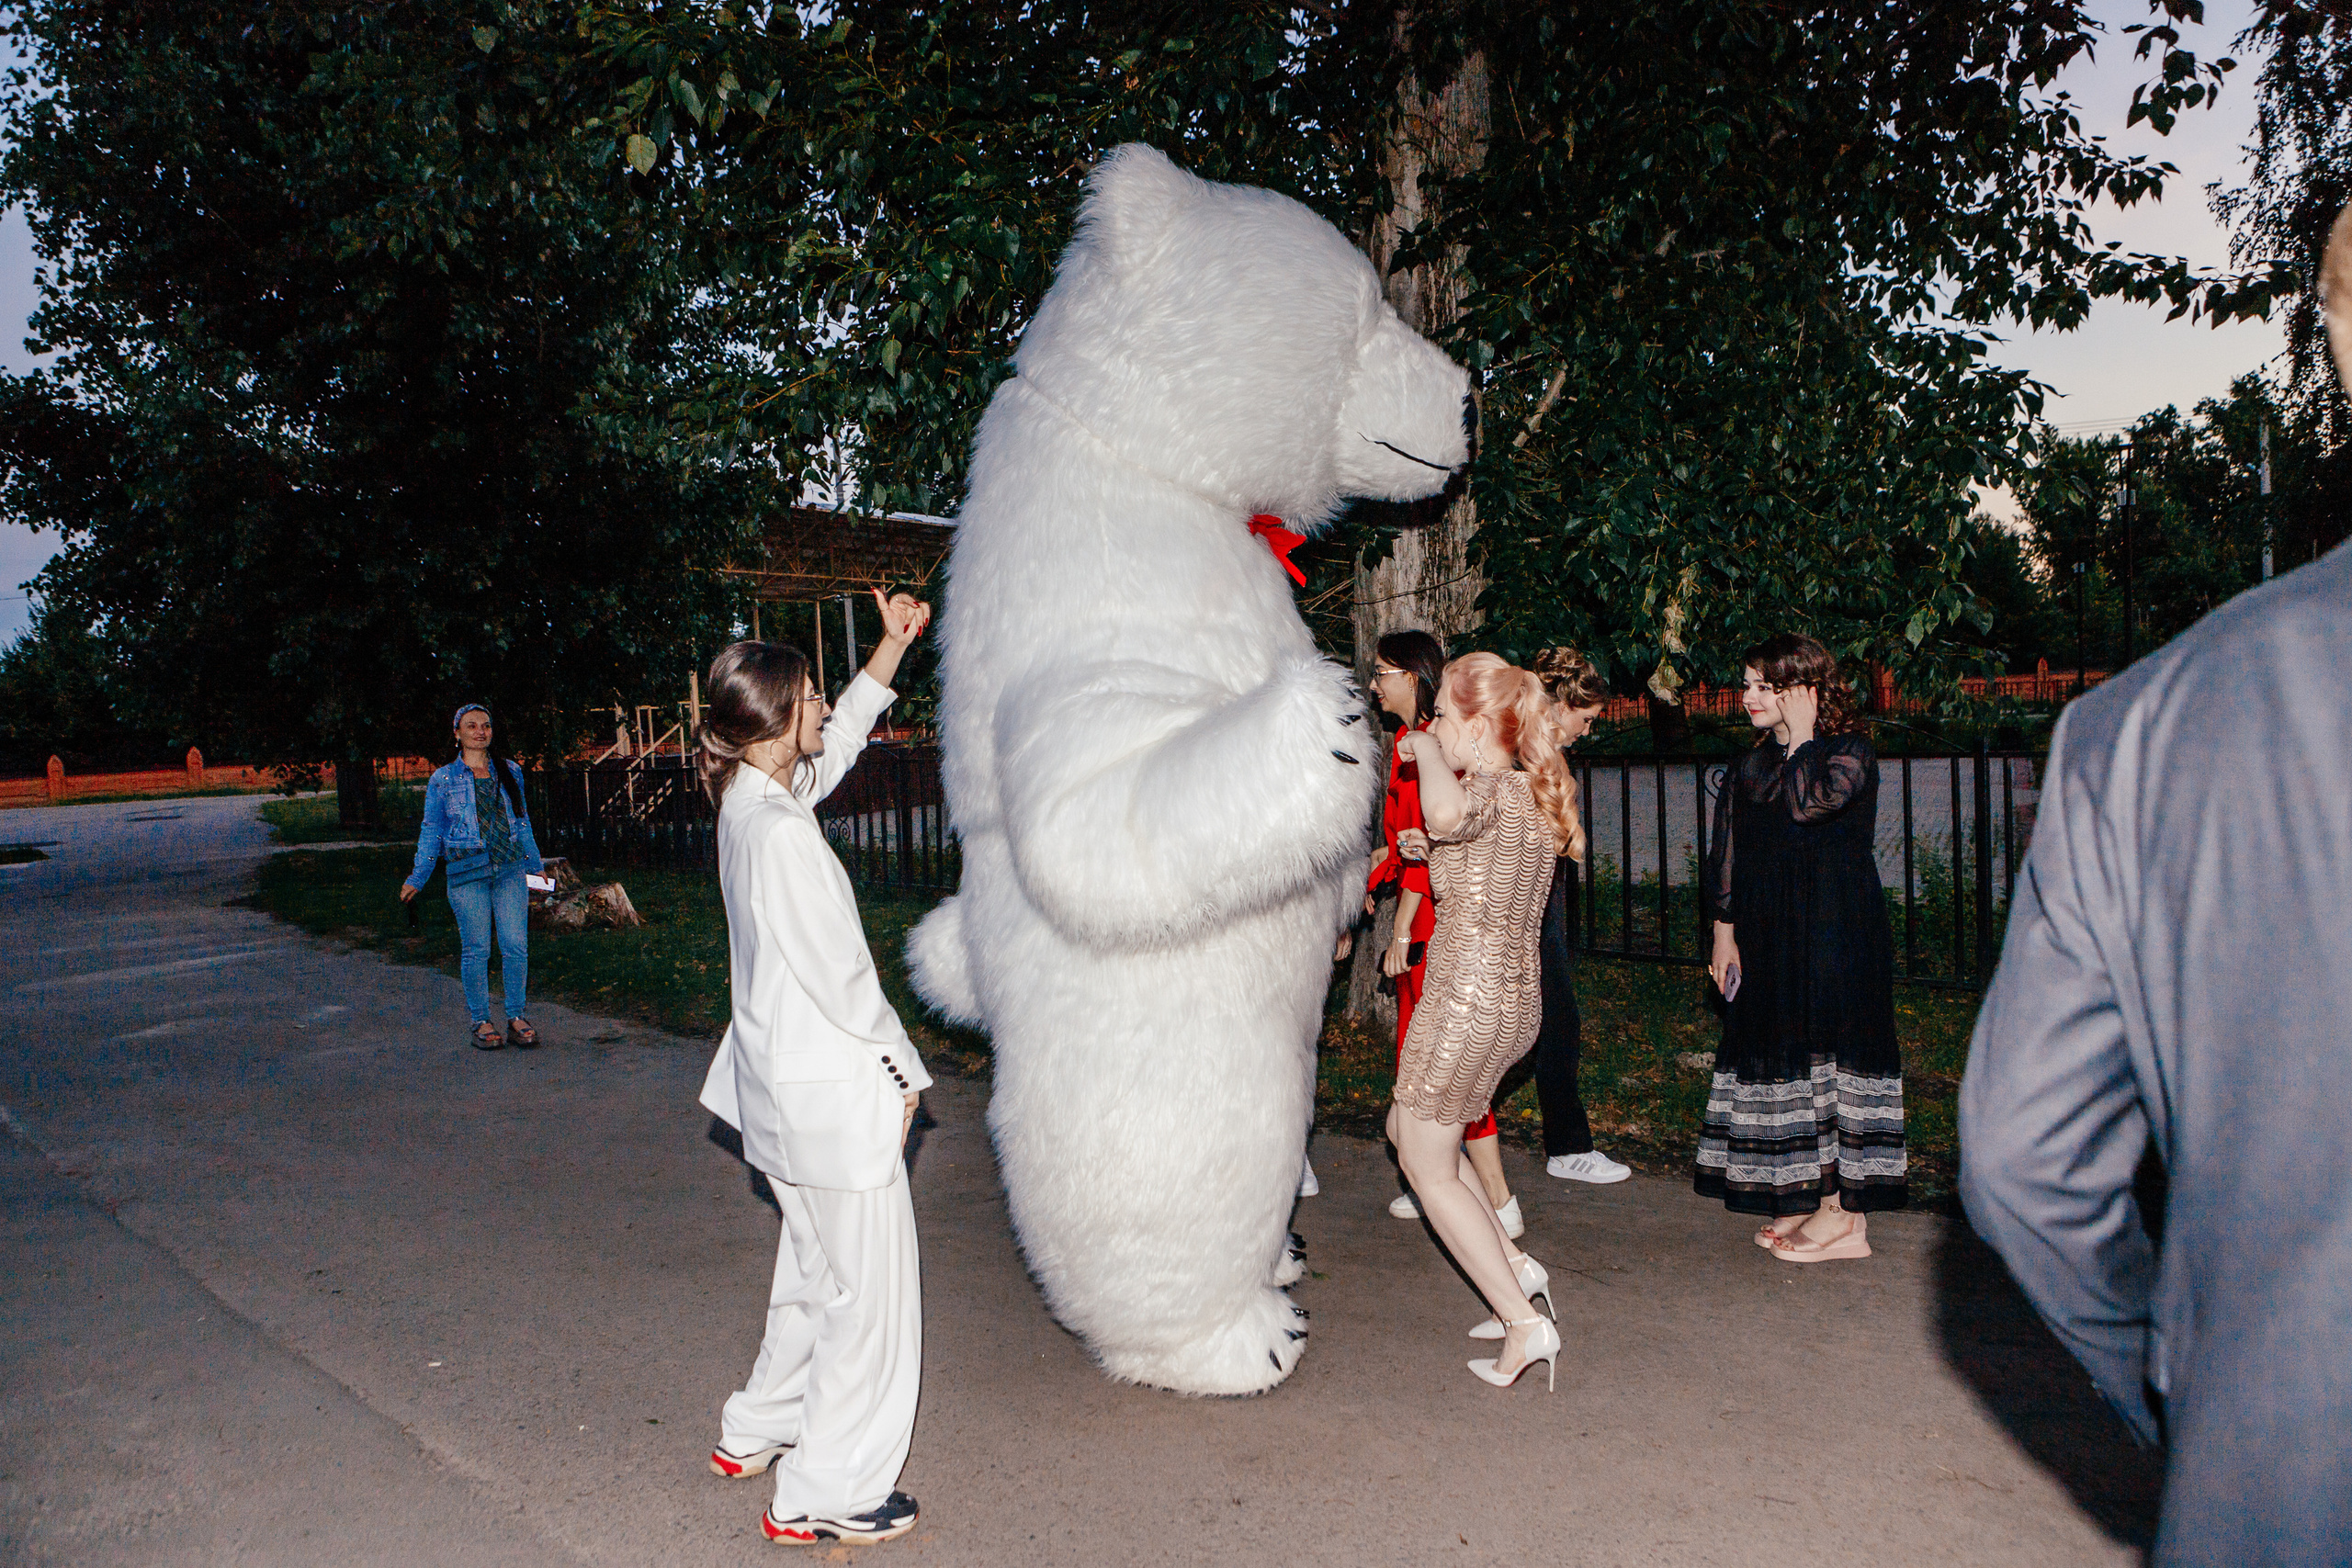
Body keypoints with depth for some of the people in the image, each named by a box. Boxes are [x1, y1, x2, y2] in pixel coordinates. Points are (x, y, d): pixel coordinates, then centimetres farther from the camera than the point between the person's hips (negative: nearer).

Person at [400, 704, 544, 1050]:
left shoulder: (509, 772, 12)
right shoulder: (443, 779, 5)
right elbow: (431, 830, 10)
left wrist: (535, 865, 24)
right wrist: (417, 878, 9)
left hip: (510, 869, 2)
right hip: (467, 872, -2)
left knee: (516, 945, -3)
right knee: (476, 948, 0)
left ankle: (516, 1017, 9)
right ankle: (480, 1021, 13)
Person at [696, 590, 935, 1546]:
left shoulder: (747, 801, 4)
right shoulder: (783, 831, -24)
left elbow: (839, 745, 22)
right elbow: (838, 976, -21)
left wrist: (892, 648, 23)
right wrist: (902, 1070, -8)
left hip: (784, 1087, 10)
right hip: (833, 1091, -10)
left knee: (816, 1271, 25)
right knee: (867, 1293, 4)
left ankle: (756, 1432, 40)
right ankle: (824, 1494, 16)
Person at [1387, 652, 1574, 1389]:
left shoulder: (1491, 789, -18)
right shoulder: (1530, 791, 10)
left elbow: (1448, 814, -43)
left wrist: (1426, 749, -25)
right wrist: (1429, 853, 12)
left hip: (1467, 1000, -9)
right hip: (1513, 999, 9)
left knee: (1431, 1171, 6)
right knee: (1406, 1129, 25)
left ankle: (1526, 1323, 5)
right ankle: (1516, 1266, 23)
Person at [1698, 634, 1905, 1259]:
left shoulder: (1850, 753, -7)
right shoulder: (1751, 766, 13)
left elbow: (1808, 803, -28)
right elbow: (1726, 855, 15)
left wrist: (1802, 737, -15)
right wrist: (1724, 933, 11)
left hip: (1837, 936, -7)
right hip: (1769, 938, 7)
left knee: (1830, 1053, -5)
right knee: (1782, 1056, 9)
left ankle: (1846, 1215, 3)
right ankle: (1809, 1198, 19)